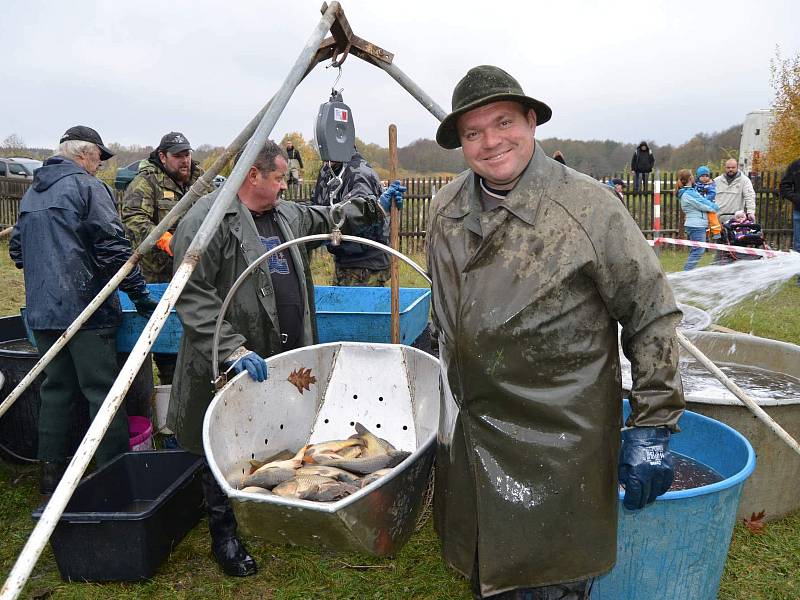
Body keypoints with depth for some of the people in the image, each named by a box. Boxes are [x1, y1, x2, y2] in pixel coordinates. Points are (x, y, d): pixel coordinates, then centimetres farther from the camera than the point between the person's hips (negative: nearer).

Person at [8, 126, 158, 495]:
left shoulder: (31, 193, 17)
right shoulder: (88, 187, -7)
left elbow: (17, 250, 24)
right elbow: (113, 247, -15)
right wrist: (140, 295, -10)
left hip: (42, 311, 8)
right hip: (86, 308, -7)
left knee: (56, 389, 15)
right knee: (103, 392, -2)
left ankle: (51, 473, 21)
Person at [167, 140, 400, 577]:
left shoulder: (286, 215, 13)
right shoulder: (208, 219, -14)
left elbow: (326, 218, 31)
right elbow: (193, 295, -19)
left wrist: (373, 207, 27)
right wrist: (233, 348, -25)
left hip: (283, 360, 8)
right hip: (230, 367, -7)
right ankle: (224, 536, 27)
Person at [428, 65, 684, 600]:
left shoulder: (588, 205, -14)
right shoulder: (447, 209, 3)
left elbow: (653, 315, -10)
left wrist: (652, 426, -11)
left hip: (559, 442, -5)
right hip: (466, 433, 6)